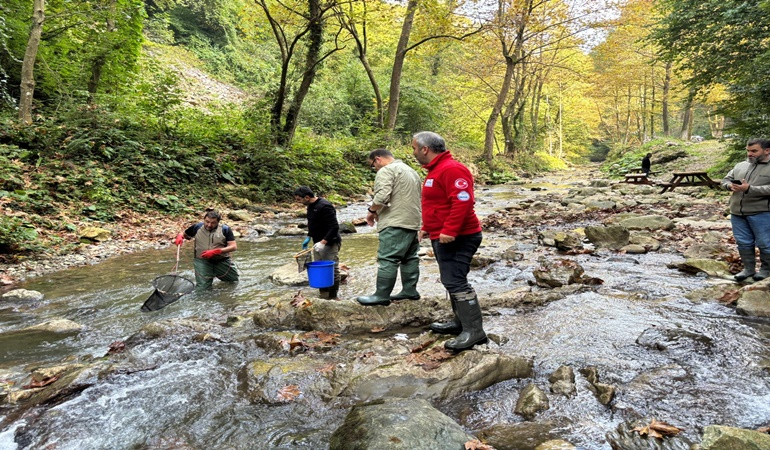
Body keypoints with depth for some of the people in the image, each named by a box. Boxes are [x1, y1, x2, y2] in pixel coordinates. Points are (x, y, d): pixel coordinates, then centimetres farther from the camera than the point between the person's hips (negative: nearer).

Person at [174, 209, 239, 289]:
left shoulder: (225, 230, -7)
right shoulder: (197, 227, 0)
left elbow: (234, 247, -13)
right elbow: (183, 234, 15)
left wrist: (215, 252, -23)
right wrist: (179, 237, -10)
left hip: (222, 261, 0)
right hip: (202, 261, 0)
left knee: (235, 281, 11)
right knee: (202, 288, -5)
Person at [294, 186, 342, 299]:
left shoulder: (324, 206, -22)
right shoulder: (311, 206, 9)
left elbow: (334, 227, -26)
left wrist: (323, 242, -30)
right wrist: (309, 237, 15)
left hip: (330, 243, -10)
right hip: (318, 243, 10)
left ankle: (333, 296, 8)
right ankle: (323, 294, 26)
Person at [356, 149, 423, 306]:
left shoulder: (386, 170, -8)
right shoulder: (411, 170, 23)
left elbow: (382, 196, -21)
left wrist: (372, 211, -4)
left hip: (395, 223, -10)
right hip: (413, 222, 10)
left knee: (387, 259, -7)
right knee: (410, 258, 12)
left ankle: (382, 295, -5)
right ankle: (410, 290, 16)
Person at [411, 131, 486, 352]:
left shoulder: (451, 169, -18)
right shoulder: (437, 170, 17)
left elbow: (463, 201, -28)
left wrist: (449, 231, -29)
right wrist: (427, 228, 23)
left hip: (456, 238, -11)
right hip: (443, 238, 11)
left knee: (456, 281, -12)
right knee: (452, 280, 16)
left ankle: (474, 331, -5)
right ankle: (460, 322, 27)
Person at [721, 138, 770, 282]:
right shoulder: (740, 166, 13)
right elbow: (725, 180, 18)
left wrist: (749, 189, -24)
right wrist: (730, 185, -4)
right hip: (737, 212, 5)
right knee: (743, 242, 11)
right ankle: (748, 268, 23)